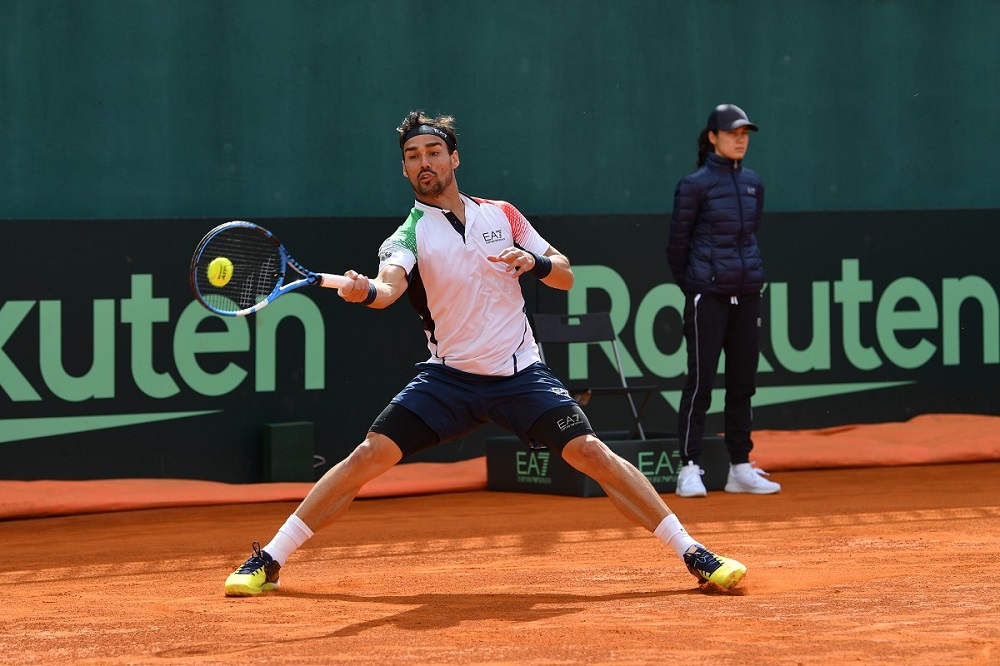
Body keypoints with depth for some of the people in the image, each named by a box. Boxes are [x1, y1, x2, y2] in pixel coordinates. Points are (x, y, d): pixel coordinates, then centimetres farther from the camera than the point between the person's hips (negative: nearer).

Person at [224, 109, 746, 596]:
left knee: (591, 453, -13)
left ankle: (693, 555, -6)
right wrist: (364, 291, -51)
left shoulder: (501, 216, 5)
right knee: (369, 456, -14)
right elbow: (390, 285, -27)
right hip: (448, 376, -1)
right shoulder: (409, 235, -4)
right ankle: (268, 561, -5)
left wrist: (534, 263, -11)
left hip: (521, 374, 1)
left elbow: (565, 276, 12)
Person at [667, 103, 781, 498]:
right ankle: (689, 470, -3)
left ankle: (740, 468, 15)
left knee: (743, 383, 8)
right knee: (700, 383, -5)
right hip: (708, 296, -6)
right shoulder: (695, 185, -6)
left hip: (747, 295, 6)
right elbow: (677, 244, 0)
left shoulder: (753, 184, 11)